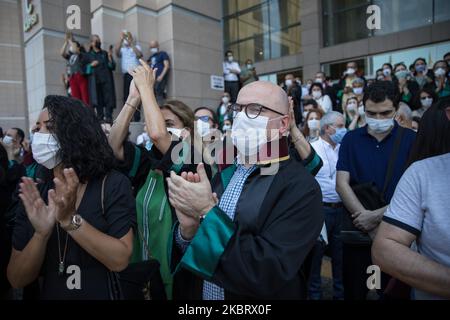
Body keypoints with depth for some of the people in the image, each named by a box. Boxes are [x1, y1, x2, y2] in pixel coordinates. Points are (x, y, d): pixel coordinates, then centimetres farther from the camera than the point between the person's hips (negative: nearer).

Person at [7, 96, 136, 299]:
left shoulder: (113, 184, -15)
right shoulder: (33, 195, -4)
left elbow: (120, 260, -22)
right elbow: (16, 280, -7)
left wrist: (70, 219, -30)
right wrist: (41, 233, -24)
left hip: (105, 294, -3)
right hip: (48, 294, 4)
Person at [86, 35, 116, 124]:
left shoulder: (105, 53, 17)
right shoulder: (88, 55, 16)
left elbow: (113, 67, 8)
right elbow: (84, 68, 13)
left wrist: (110, 57, -6)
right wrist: (91, 65, -4)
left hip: (106, 79, 0)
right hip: (95, 80, 0)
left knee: (108, 98, -10)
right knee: (97, 99, -4)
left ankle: (108, 117, -11)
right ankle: (100, 118, -1)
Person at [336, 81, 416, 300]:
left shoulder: (411, 140, -3)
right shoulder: (351, 139, 2)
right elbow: (342, 183, -6)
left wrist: (378, 215, -19)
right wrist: (366, 217, -17)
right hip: (357, 233, 1)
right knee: (354, 293, 16)